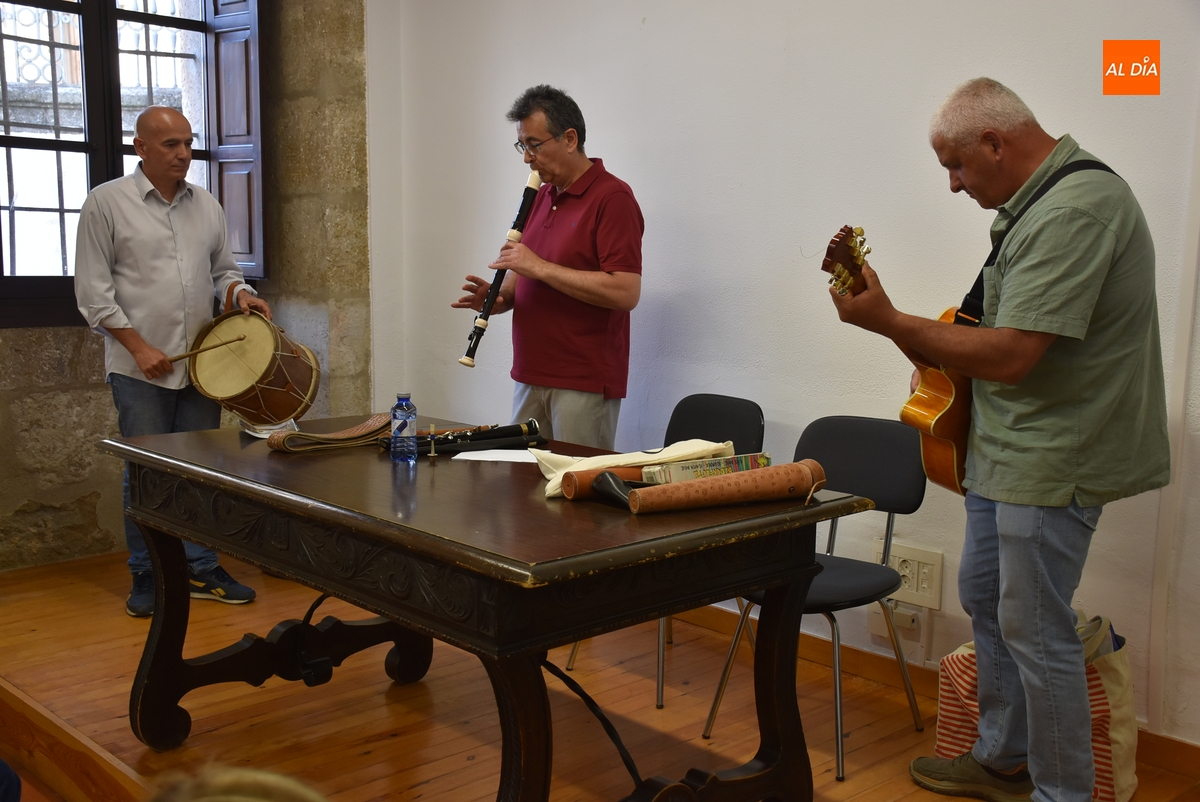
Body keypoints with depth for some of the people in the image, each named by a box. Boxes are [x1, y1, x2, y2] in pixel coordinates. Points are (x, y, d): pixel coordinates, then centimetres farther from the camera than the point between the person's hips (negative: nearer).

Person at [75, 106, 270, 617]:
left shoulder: (207, 205, 12)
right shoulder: (107, 203, -3)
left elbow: (222, 269, 21)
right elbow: (93, 291, -5)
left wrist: (240, 293, -2)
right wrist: (138, 346, -12)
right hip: (139, 367, -4)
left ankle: (202, 570, 19)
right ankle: (146, 576, 15)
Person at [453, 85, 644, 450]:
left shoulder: (612, 198, -12)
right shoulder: (541, 196, 14)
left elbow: (626, 292, -22)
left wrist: (539, 267, -20)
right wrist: (500, 297, 0)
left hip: (585, 383, -8)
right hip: (530, 375, 8)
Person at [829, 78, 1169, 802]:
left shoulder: (1076, 211, -23)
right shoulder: (1037, 201, 9)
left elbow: (1008, 357, -26)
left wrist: (889, 321, -19)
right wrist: (947, 347, 7)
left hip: (1052, 462, -11)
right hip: (1009, 447, 11)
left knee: (1035, 629, 0)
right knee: (985, 598, 20)